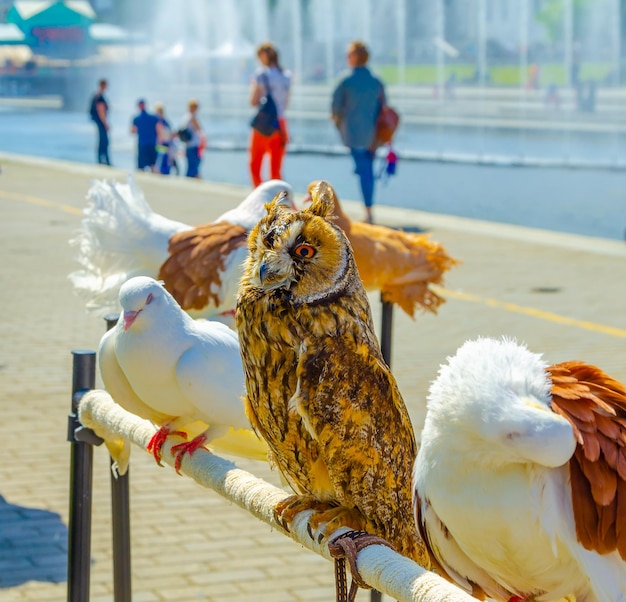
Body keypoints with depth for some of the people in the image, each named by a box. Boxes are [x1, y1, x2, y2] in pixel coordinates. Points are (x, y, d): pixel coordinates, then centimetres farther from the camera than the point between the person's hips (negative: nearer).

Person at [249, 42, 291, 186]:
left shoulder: (262, 74, -9)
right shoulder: (287, 75, 8)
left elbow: (253, 101, -8)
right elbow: (286, 102, 13)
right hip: (281, 124, 5)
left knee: (255, 167, 5)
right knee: (276, 170, 8)